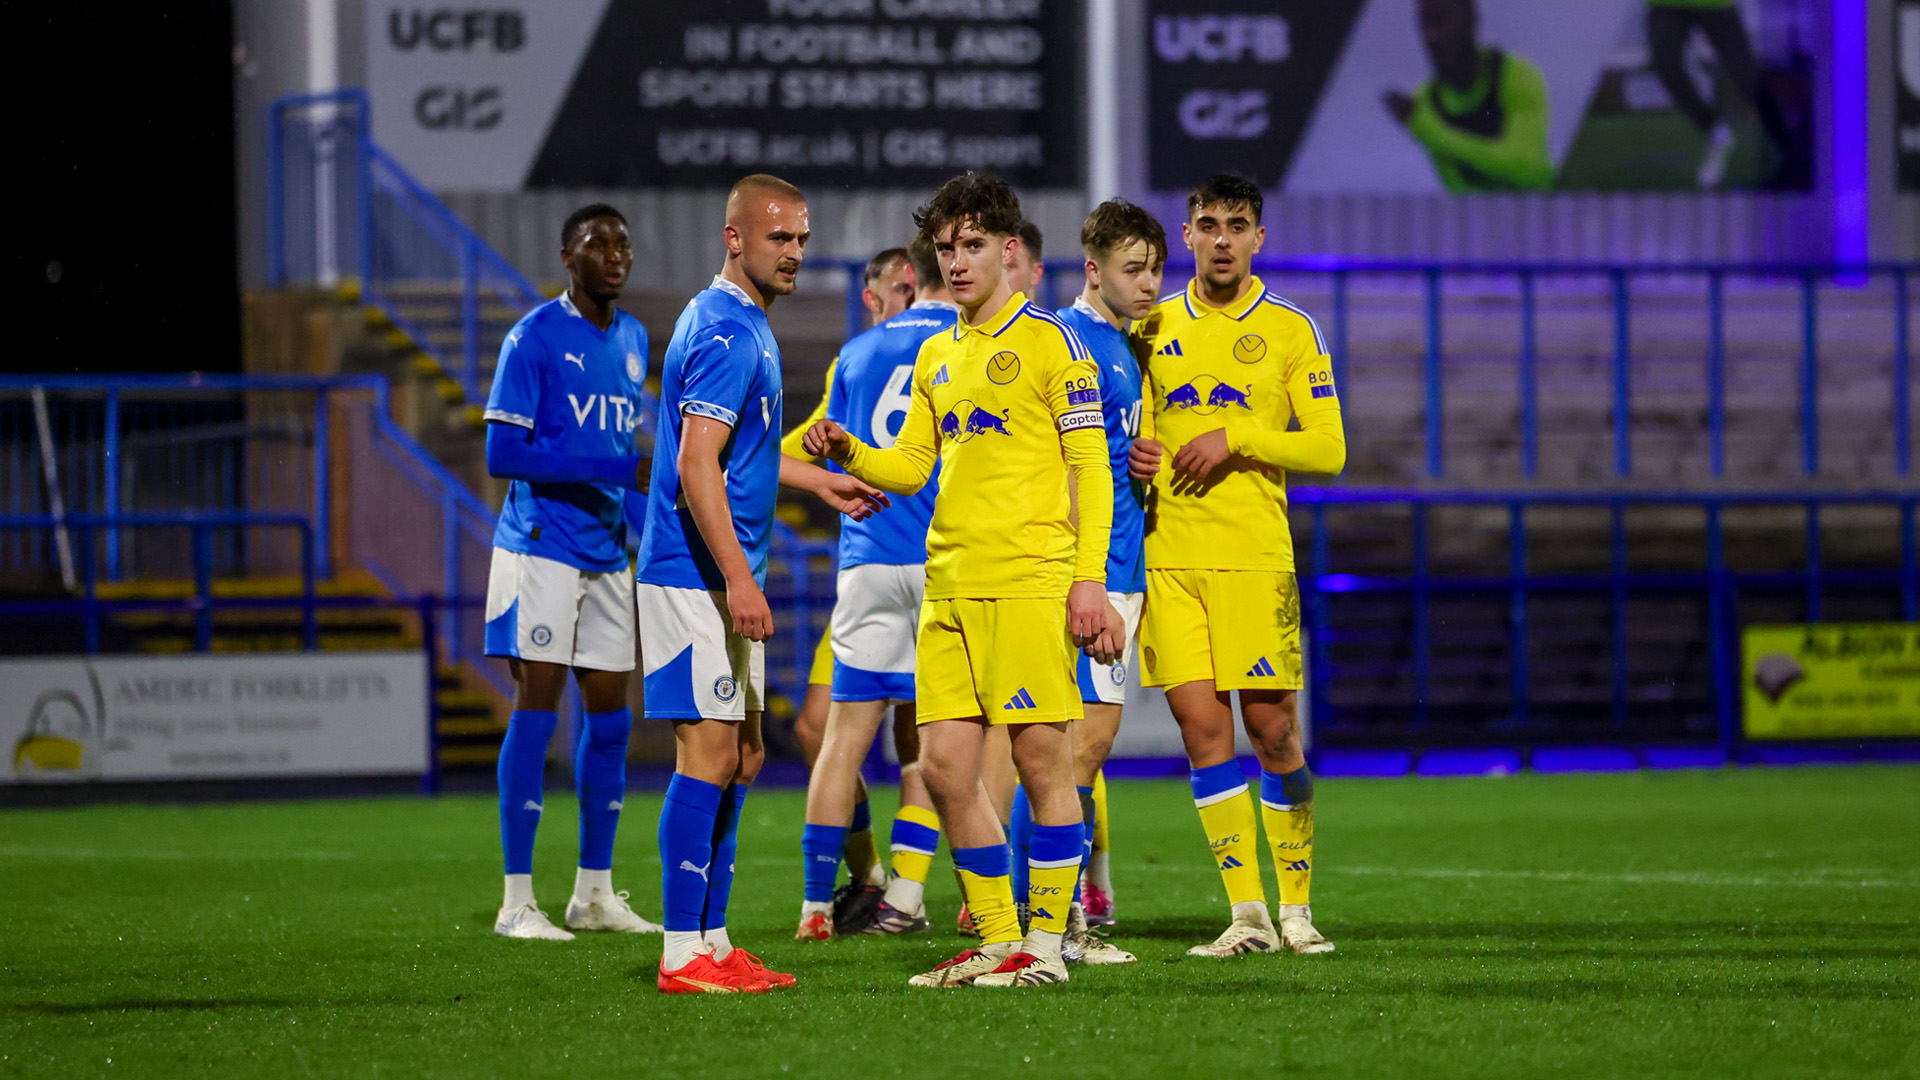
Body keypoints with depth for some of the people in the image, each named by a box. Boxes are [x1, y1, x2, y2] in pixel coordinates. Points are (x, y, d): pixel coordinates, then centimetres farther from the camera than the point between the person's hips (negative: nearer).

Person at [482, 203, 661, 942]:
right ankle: (517, 901, -7)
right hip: (542, 544, -7)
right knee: (538, 704, -9)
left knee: (609, 714, 8)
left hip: (608, 550, 7)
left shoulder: (633, 339, 14)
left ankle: (595, 892, 17)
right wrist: (612, 469, -20)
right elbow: (503, 454, -14)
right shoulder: (534, 338, -9)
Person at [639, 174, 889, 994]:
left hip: (724, 581, 10)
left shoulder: (744, 326, 16)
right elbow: (697, 467, -23)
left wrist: (820, 482, 33)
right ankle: (684, 953, -9)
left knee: (739, 757, 11)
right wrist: (738, 579, -26)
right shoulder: (724, 333, -16)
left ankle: (711, 937, 15)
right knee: (709, 755, -10)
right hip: (698, 579, -10)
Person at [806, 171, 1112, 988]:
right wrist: (848, 453, 1)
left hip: (1030, 581, -7)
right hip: (949, 585, 7)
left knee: (1041, 758, -5)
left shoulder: (1049, 342, -2)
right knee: (943, 766, 3)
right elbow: (911, 467, 22)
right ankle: (997, 940, 12)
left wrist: (1089, 577, -13)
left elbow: (1091, 468, -5)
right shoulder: (935, 356, 18)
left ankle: (1047, 943, 2)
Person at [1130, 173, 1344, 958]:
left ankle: (1296, 906, 12)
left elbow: (1328, 451, -1)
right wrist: (1134, 455, -1)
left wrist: (1236, 437, -12)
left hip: (1254, 554, -3)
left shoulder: (1289, 330, 3)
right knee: (1201, 726, -3)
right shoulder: (1154, 327, 12)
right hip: (1167, 557, 3)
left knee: (1271, 729, -2)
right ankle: (1247, 914, 2)